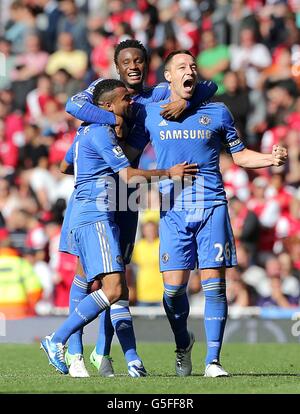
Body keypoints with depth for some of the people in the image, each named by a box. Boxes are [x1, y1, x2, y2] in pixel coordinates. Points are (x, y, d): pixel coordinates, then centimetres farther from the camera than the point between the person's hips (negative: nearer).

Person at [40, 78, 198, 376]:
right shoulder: (101, 132, -11)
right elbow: (128, 175, -16)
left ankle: (132, 361, -4)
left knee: (120, 290, 3)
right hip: (95, 218, -11)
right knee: (112, 289, -19)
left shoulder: (85, 132, 20)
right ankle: (56, 340, -15)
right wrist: (168, 173, -8)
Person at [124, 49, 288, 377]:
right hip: (173, 211, 0)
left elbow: (239, 154, 16)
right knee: (174, 286, -6)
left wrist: (271, 159, 0)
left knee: (214, 284, -6)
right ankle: (183, 343, 22)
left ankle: (212, 360, 1)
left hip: (212, 206, 0)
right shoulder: (150, 114, 9)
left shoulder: (217, 113, 10)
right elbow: (128, 154, 13)